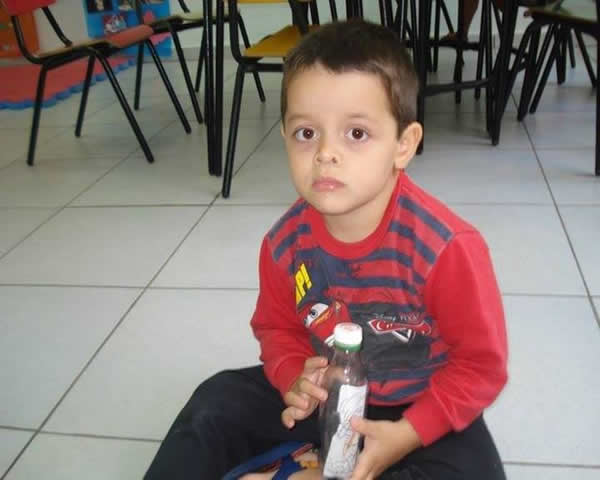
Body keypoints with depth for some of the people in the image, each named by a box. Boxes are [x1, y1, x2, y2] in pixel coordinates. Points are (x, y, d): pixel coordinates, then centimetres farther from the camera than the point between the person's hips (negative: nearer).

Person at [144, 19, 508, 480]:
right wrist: (293, 378, -14)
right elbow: (276, 326, 6)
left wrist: (407, 434, -24)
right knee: (217, 402, -3)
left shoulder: (446, 247, -28)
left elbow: (481, 361, -17)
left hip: (417, 409, -3)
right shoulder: (286, 243, -13)